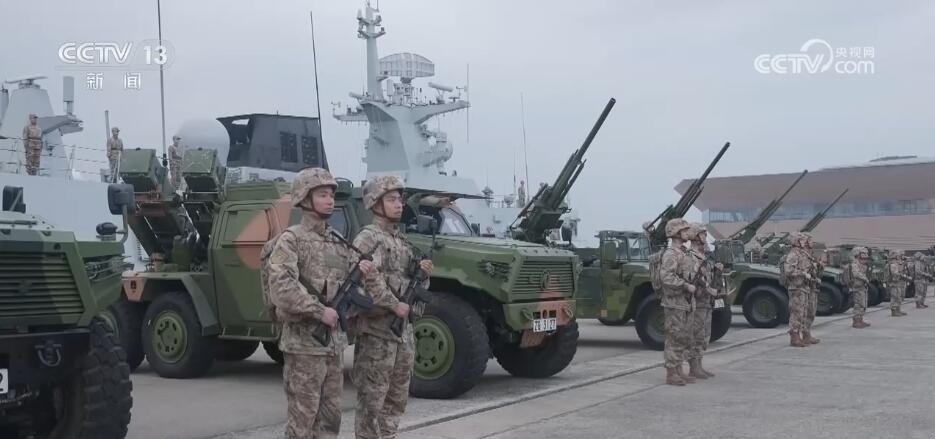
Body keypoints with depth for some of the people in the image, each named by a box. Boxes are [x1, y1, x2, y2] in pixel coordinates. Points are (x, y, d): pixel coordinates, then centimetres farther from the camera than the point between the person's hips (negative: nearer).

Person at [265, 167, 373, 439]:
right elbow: (281, 287, -22)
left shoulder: (337, 240, 12)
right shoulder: (291, 239, -10)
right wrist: (319, 311, -22)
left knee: (330, 417, 13)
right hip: (303, 343, -7)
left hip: (335, 341, 7)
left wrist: (360, 269, -6)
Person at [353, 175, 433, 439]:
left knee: (396, 399, 16)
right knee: (372, 400, -2)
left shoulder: (401, 240, 17)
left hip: (403, 330, 9)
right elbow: (367, 278, -25)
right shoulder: (368, 238, -10)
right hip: (377, 331, -9)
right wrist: (395, 305, -22)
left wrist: (422, 272, 2)